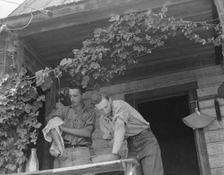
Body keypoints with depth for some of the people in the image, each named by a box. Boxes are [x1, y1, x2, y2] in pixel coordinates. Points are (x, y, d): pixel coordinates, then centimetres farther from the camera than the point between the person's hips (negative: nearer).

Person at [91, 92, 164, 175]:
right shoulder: (103, 119, 5)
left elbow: (120, 129, -33)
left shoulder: (119, 105, -20)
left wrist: (114, 154, -38)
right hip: (132, 146, 6)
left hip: (146, 140, -6)